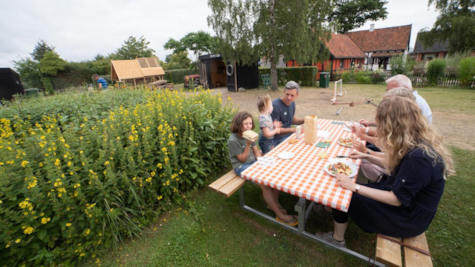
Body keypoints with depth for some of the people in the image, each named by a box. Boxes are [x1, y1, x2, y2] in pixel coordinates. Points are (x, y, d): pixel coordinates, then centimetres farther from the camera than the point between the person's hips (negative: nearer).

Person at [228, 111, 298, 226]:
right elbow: (242, 159, -16)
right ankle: (279, 214, -6)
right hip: (242, 166, -7)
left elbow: (256, 151, 8)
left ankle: (274, 203, 10)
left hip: (253, 162, 7)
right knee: (265, 184, -24)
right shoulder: (233, 140, -21)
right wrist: (248, 144, -27)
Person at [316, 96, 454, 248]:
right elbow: (394, 165, 13)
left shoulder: (419, 157, -33)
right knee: (344, 189, 2)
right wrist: (367, 156, 9)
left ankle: (337, 239, 17)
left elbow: (397, 199, -27)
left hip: (409, 219, -8)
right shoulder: (415, 145, -5)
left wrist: (355, 187, -25)